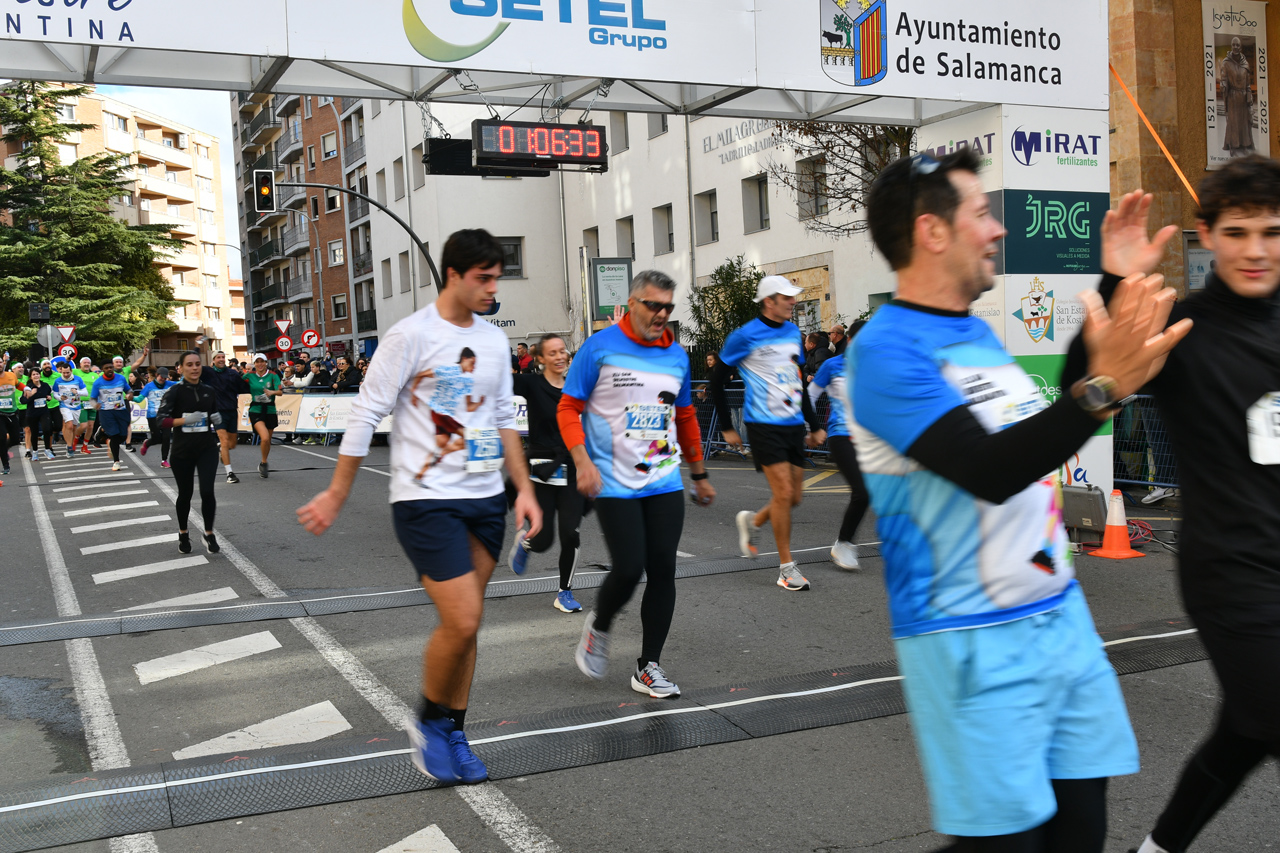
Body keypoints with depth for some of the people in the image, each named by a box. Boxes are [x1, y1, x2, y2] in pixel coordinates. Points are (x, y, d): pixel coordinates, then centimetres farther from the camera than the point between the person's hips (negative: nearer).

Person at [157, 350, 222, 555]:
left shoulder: (209, 391, 4)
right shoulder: (175, 391, -8)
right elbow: (161, 420, -14)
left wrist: (217, 419, -4)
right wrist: (185, 420, -27)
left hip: (207, 448, 2)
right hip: (182, 451, -2)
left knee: (207, 491, -12)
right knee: (185, 493, 11)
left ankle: (209, 534, 6)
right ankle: (183, 534, 33)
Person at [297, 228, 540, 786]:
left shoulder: (494, 340, 11)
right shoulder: (411, 335, -9)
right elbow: (366, 415, -7)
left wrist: (524, 489, 13)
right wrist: (336, 496, -5)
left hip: (485, 499, 6)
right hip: (426, 500, -6)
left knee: (466, 622, 10)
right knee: (461, 621, -12)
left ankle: (453, 734, 24)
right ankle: (427, 722, 13)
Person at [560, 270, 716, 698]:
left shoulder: (677, 355, 10)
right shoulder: (600, 348, -4)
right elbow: (568, 408, -2)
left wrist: (699, 474, 25)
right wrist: (582, 461, -15)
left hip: (665, 482, 5)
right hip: (614, 483, -4)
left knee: (663, 570, 0)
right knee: (629, 569, -11)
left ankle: (648, 667, 14)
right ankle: (598, 626, 22)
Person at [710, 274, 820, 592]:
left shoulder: (794, 333, 12)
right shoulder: (746, 336, -8)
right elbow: (717, 381, -1)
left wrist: (812, 423, 19)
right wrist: (727, 428, -1)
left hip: (793, 424, 6)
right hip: (764, 424, -6)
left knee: (794, 497, 6)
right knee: (784, 492, -12)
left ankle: (752, 521, 35)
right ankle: (786, 568, 0)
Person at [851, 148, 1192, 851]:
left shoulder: (976, 331, 11)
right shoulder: (887, 350, -16)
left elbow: (1047, 428, 25)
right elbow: (990, 471, -26)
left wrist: (1116, 288, 20)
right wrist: (1103, 388, -33)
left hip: (1062, 616, 8)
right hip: (976, 642, -8)